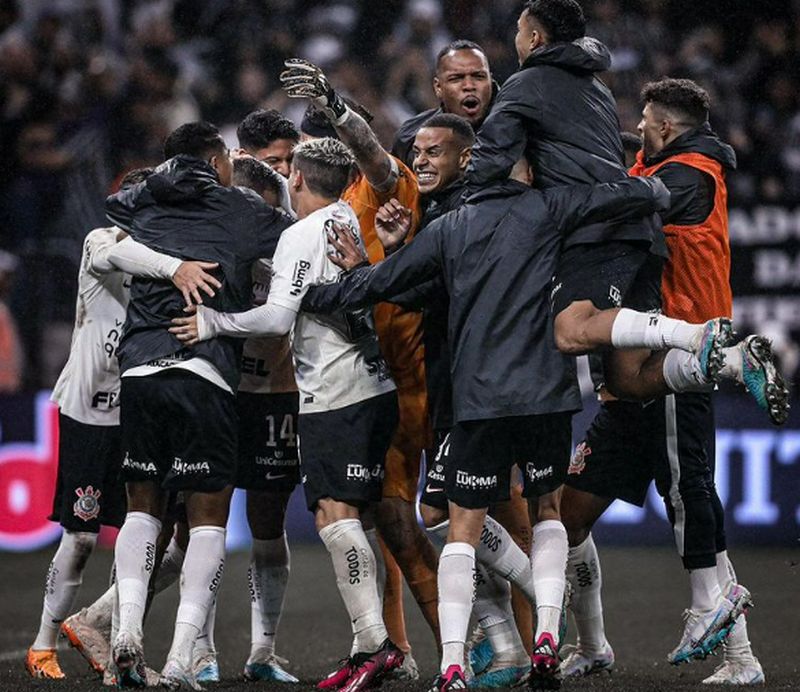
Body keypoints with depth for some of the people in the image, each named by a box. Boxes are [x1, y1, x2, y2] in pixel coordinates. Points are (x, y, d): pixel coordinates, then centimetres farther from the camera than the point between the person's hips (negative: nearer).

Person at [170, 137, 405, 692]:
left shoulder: (302, 236, -10)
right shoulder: (352, 223, 13)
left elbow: (278, 318, -17)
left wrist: (212, 323, -6)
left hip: (336, 396, -8)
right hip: (373, 390, 9)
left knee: (336, 514, -14)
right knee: (343, 516, 9)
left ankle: (376, 642, -23)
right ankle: (367, 646, 6)